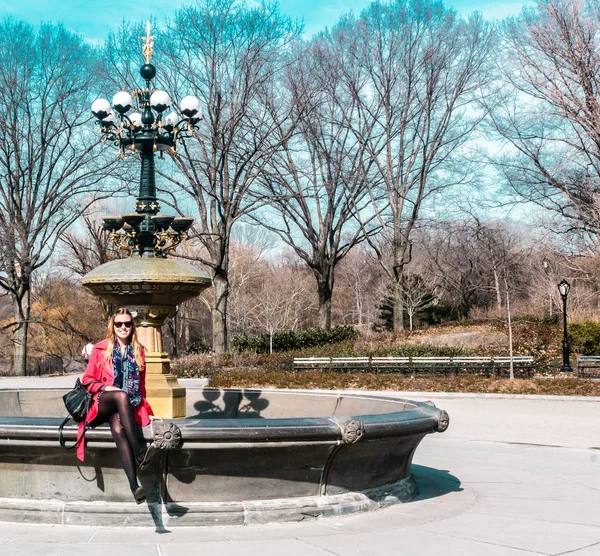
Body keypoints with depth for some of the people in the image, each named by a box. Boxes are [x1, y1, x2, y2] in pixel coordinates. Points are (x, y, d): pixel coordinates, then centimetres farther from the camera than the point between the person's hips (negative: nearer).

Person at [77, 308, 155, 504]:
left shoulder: (139, 352, 16)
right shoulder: (100, 349, 9)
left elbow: (141, 386, 21)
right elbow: (87, 380, 9)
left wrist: (146, 412, 15)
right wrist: (105, 387, -9)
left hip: (129, 406, 1)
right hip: (103, 404, -1)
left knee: (118, 429, -36)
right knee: (121, 396, -39)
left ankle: (134, 486, -53)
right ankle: (140, 451, -50)